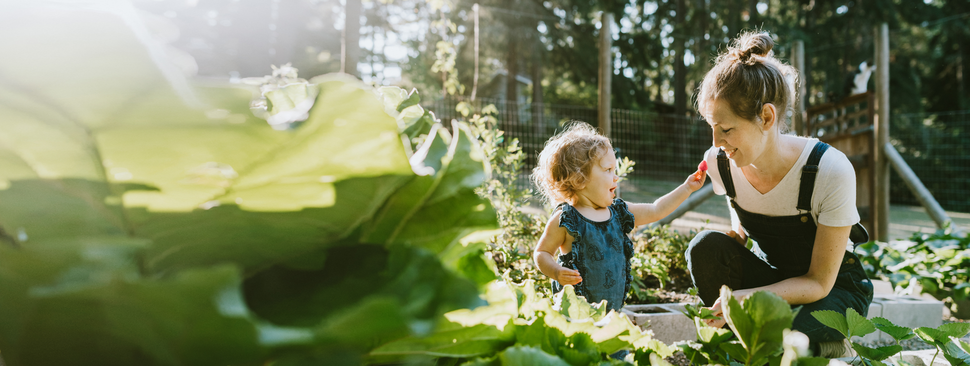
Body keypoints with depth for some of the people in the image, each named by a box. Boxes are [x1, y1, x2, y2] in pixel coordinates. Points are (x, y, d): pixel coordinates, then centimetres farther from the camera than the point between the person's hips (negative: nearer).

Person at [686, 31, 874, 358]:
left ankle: (835, 349, 2)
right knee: (706, 246, -26)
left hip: (834, 288, -3)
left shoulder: (831, 171, -28)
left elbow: (819, 282, -23)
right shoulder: (719, 163, -15)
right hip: (770, 276, 4)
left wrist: (749, 296, -38)